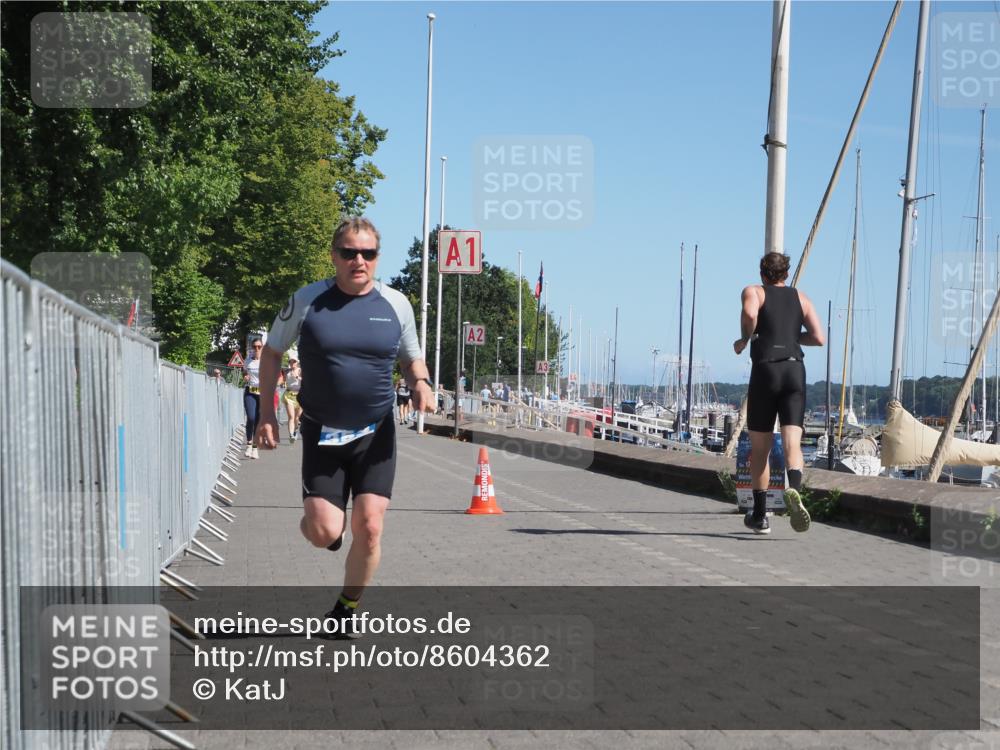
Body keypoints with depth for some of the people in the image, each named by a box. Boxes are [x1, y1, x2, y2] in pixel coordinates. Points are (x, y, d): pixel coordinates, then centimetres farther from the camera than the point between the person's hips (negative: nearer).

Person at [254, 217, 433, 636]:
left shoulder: (396, 304, 0)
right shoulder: (307, 300, -5)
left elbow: (412, 359, 14)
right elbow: (272, 352, 7)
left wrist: (421, 384, -9)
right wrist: (266, 413, 1)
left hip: (376, 436, 1)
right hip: (321, 435, -1)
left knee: (369, 529, -5)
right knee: (324, 533, -9)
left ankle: (346, 608, 18)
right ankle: (316, 519, 30)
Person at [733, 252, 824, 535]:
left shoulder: (754, 292, 8)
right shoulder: (800, 297, 18)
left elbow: (749, 314, -16)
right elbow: (818, 338, 9)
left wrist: (744, 339, 1)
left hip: (765, 370, -2)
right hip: (795, 371, 2)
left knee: (759, 448, 9)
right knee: (792, 441, -7)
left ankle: (760, 515, 15)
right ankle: (794, 489, -38)